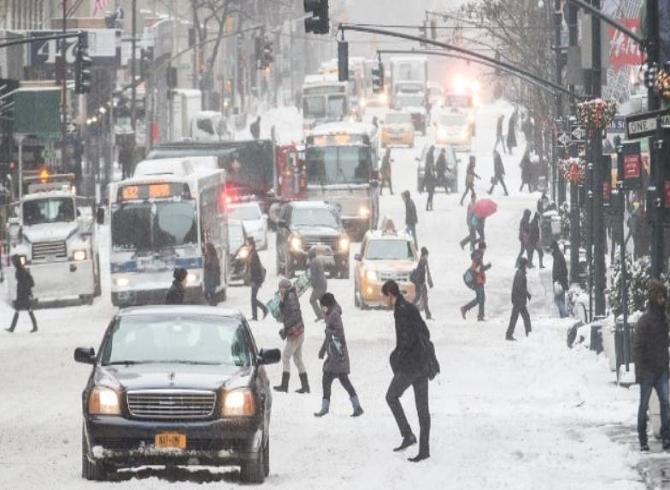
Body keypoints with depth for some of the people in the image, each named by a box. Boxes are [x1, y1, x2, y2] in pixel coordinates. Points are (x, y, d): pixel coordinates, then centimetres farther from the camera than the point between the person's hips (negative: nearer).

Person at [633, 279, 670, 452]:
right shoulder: (644, 321, -10)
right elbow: (637, 347, -12)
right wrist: (639, 371, -17)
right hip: (647, 371, -6)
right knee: (644, 405, 2)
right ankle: (643, 440, 9)